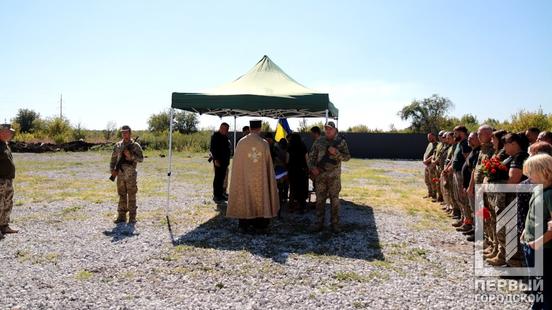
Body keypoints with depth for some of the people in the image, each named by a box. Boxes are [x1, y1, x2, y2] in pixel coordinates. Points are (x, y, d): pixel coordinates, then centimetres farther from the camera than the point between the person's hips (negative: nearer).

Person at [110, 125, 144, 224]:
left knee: (131, 196, 0)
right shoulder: (117, 145, 10)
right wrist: (112, 170, 1)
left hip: (131, 175, -4)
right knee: (122, 196, 9)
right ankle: (121, 216, 16)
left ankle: (132, 217, 5)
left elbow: (141, 159, -6)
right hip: (120, 174, 4)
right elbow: (113, 159, 13)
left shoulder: (135, 145, -1)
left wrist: (130, 155, -18)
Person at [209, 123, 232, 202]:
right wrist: (216, 159, -21)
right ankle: (216, 195, 1)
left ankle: (221, 194, 18)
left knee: (222, 178, 11)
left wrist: (227, 161, 17)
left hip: (225, 161, 8)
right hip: (218, 161, -8)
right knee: (218, 177, -5)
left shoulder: (225, 137, 15)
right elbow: (212, 148, -15)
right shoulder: (215, 136, -9)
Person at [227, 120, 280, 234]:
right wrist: (268, 176, 9)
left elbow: (237, 163, -2)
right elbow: (268, 164, -3)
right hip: (260, 178, 0)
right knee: (260, 199, 10)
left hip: (245, 177, 1)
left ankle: (244, 225, 12)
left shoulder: (241, 143, -7)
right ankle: (260, 226, 13)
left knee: (245, 199, 9)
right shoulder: (264, 143, -8)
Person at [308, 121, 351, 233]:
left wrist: (336, 153, -20)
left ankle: (335, 224, 12)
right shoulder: (319, 142, 8)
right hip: (320, 174, 2)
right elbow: (311, 156, 9)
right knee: (320, 199, 6)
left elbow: (347, 157, -4)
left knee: (335, 199, 3)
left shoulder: (341, 142, 2)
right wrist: (312, 167, -8)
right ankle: (319, 223, 15)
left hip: (334, 175, -2)